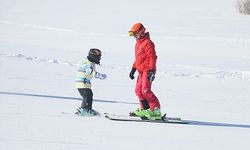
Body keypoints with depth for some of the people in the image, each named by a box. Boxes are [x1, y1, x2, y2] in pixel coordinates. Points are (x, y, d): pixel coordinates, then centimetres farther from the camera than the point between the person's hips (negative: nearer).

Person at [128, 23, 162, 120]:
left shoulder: (147, 43, -12)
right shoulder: (138, 44, 19)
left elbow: (153, 57, -17)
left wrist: (152, 70, -23)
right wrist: (133, 69, 25)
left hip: (147, 70, -10)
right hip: (141, 71, 10)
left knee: (146, 90, -19)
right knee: (138, 90, 11)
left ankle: (156, 111, -19)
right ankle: (145, 109, 19)